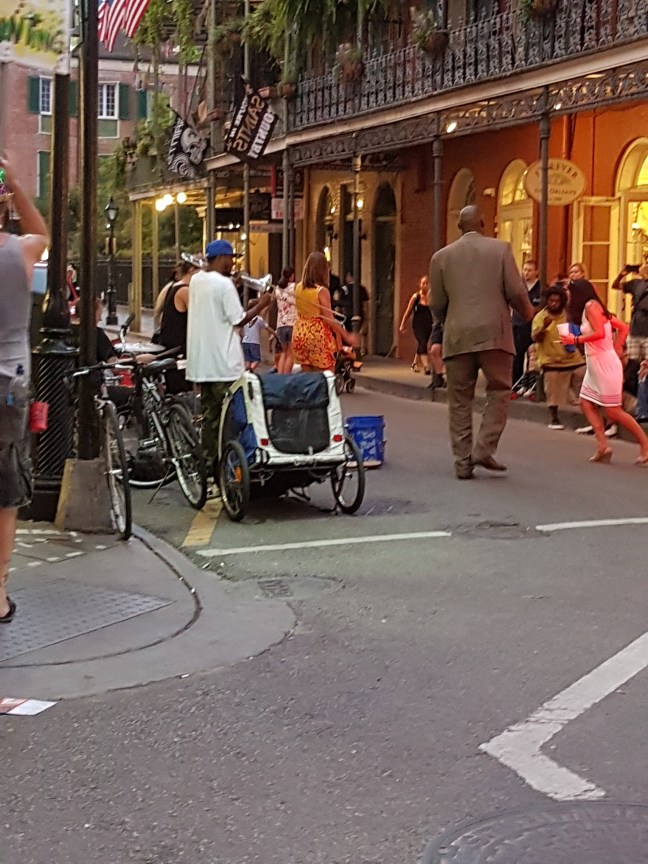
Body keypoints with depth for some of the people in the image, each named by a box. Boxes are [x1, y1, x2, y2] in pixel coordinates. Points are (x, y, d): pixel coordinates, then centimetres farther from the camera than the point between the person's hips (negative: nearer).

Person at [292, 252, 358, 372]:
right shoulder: (322, 291, -14)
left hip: (300, 334, 6)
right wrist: (346, 336, -10)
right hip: (319, 336, -6)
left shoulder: (299, 288, 2)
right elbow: (329, 319, -15)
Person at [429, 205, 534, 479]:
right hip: (494, 333, -2)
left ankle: (462, 462, 6)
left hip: (457, 336, 2)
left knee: (460, 400, 7)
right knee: (498, 391, 8)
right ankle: (484, 449, -5)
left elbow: (437, 304, 7)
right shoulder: (500, 249, 1)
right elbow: (516, 292, -3)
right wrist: (526, 312, 18)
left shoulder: (441, 256, 7)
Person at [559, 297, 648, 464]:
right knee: (586, 403, 6)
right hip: (595, 365, 10)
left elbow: (600, 333, -24)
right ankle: (603, 444, 0)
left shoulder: (591, 306, -13)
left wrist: (575, 340, -16)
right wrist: (617, 348, 12)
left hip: (605, 365, -10)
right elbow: (623, 328, 15)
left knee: (613, 411, -6)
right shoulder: (594, 308, 14)